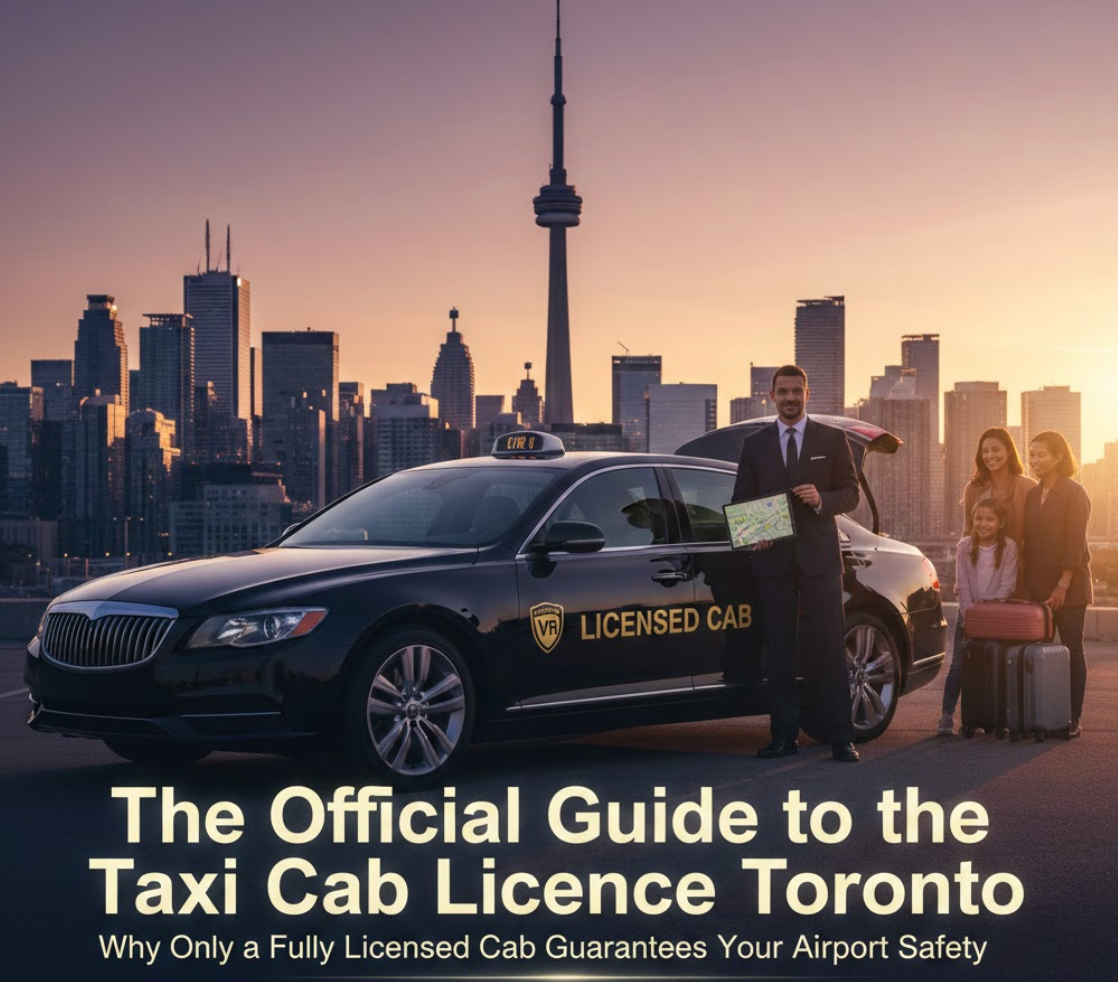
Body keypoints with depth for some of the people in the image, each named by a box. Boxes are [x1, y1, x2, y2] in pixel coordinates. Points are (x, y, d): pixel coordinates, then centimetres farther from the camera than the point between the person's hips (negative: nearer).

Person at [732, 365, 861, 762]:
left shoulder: (832, 439, 7)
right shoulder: (754, 444, 12)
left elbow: (850, 494, 5)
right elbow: (741, 500, 11)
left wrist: (822, 500, -16)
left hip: (819, 555, -2)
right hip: (773, 557, 2)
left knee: (828, 646, -4)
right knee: (779, 648, 4)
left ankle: (840, 737, -1)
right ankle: (784, 735, 9)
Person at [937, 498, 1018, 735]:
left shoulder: (1008, 547, -7)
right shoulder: (965, 545, -3)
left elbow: (1008, 584, -11)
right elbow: (963, 584, -4)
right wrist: (969, 612, -14)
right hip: (969, 613, 1)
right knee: (958, 665, -6)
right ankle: (947, 715, -4)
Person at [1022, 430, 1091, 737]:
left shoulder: (1074, 494, -6)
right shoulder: (1032, 496, 13)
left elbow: (1075, 544, -13)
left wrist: (1063, 586, -18)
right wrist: (1026, 584, 7)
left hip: (1068, 586, -6)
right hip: (1038, 587, 6)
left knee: (1072, 650, -1)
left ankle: (1073, 719, 3)